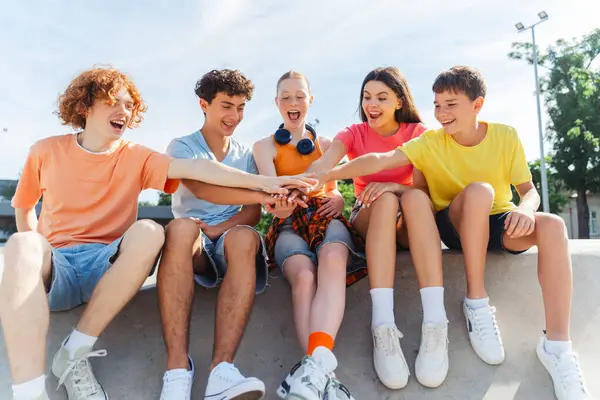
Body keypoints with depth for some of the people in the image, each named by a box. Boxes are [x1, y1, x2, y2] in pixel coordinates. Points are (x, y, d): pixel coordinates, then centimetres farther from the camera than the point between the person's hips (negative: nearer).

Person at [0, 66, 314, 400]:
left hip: (108, 265, 0)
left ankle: (75, 353, -20)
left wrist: (261, 182, -25)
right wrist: (34, 253, 7)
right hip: (54, 264, 0)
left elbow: (194, 167, -13)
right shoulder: (46, 151, 6)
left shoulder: (136, 156, 3)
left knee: (149, 231, -30)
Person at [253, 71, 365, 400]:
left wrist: (337, 199, -4)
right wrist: (279, 204, -29)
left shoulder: (325, 144, 25)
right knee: (304, 276, -37)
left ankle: (316, 364, -53)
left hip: (326, 216, 1)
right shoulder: (265, 146, 15)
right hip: (289, 224, -1)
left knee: (333, 259, -38)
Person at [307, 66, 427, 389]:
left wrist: (396, 186, -34)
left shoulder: (417, 133, 1)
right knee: (386, 200, -35)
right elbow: (323, 166, -21)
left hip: (407, 222, 1)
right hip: (367, 219, 0)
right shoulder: (354, 134, 1)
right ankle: (383, 324, -45)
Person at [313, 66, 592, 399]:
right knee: (478, 191, -33)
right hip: (456, 227, -1)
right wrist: (323, 176, -30)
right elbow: (380, 160, -19)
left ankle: (557, 345, -24)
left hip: (500, 224, 1)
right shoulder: (431, 142, -8)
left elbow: (529, 189, -3)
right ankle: (476, 303, -26)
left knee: (552, 225, -30)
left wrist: (525, 208, -28)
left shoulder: (505, 136, -5)